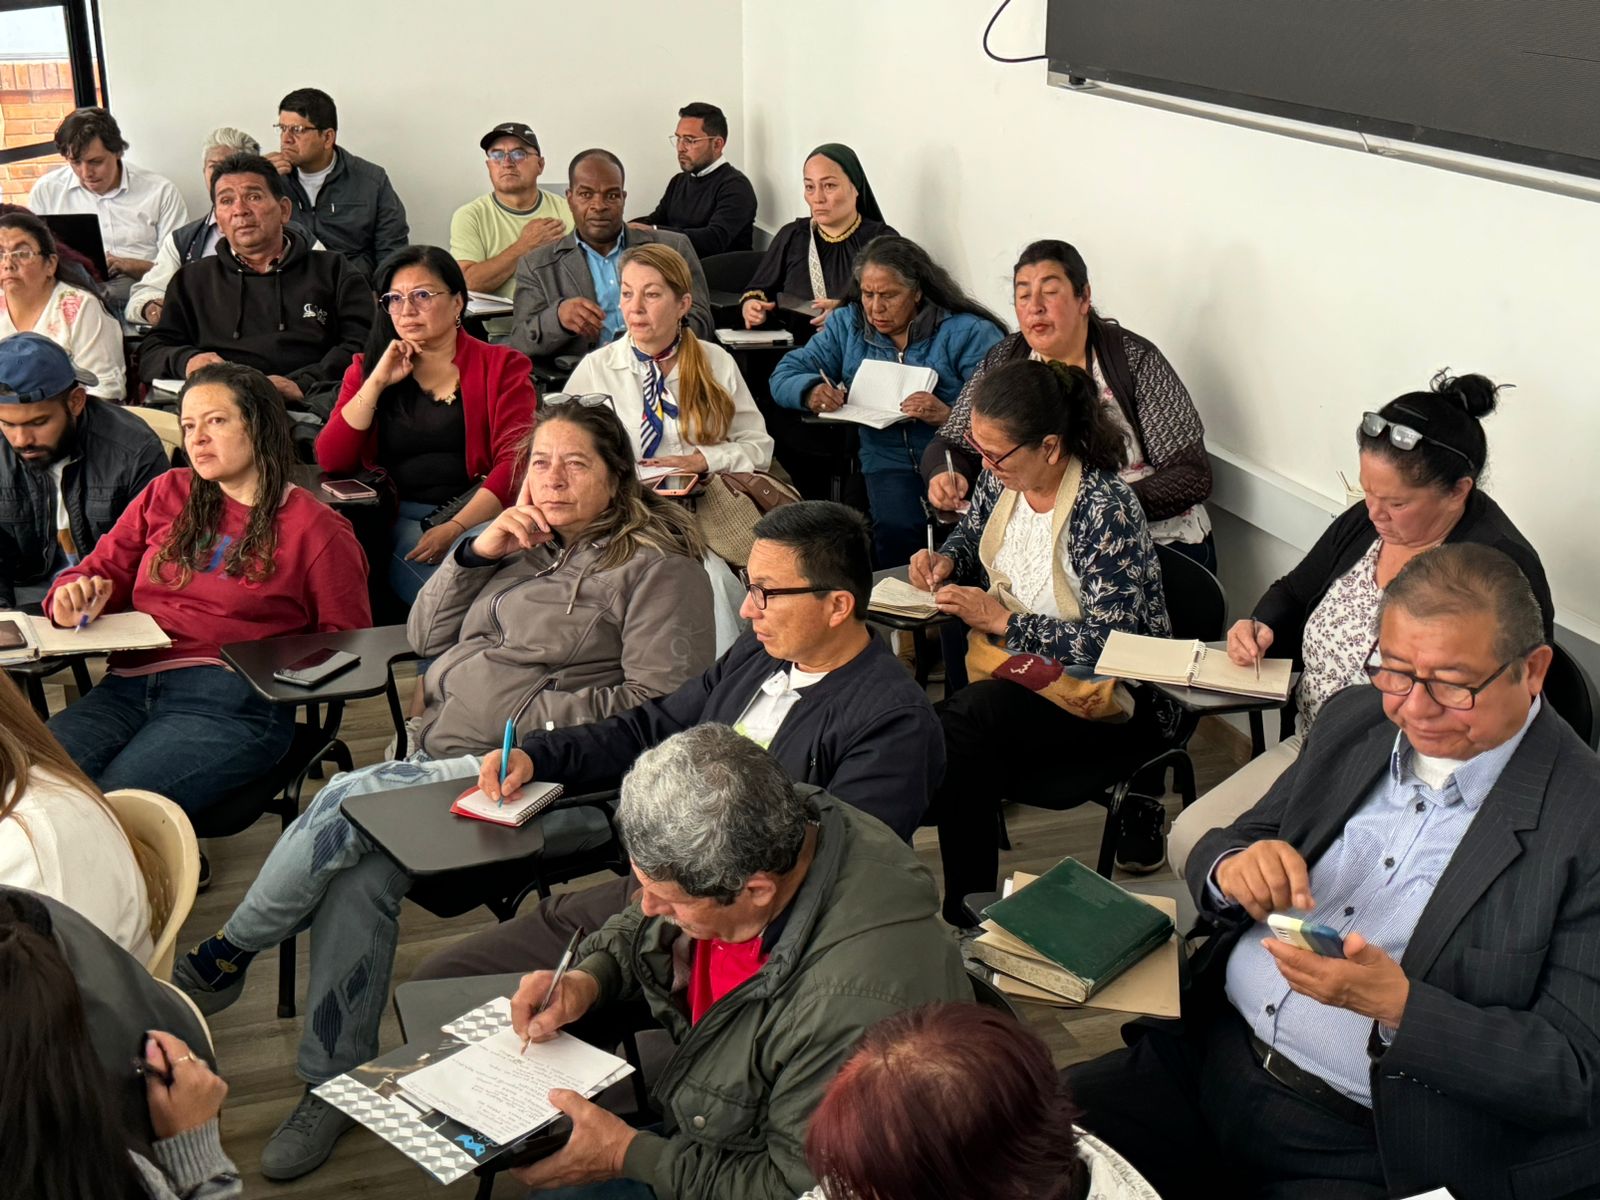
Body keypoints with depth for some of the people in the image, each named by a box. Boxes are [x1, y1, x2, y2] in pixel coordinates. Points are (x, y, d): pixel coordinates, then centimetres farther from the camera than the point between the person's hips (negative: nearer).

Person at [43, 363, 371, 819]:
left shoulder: (314, 528, 9)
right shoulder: (166, 495, 22)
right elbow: (102, 569, 25)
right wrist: (73, 598, 0)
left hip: (233, 700, -4)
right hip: (130, 686, 4)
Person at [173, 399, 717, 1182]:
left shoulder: (655, 565, 0)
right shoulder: (526, 544, 24)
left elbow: (660, 701, -10)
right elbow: (425, 637, 21)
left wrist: (527, 718, -14)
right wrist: (476, 553, 6)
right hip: (445, 758, 7)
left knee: (349, 802, -24)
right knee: (361, 866, -22)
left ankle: (222, 960, -3)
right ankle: (336, 1084, -12)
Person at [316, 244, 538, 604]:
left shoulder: (501, 366, 11)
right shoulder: (367, 369, 20)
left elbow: (514, 462, -4)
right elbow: (330, 461, 6)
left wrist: (456, 528, -18)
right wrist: (377, 382, -1)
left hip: (478, 515, -1)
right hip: (400, 518, 1)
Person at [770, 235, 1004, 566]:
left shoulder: (969, 333, 1)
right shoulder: (848, 325, 16)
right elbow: (785, 374, 12)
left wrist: (949, 416, -27)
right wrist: (811, 392, -11)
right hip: (890, 460, 2)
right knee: (897, 526, -30)